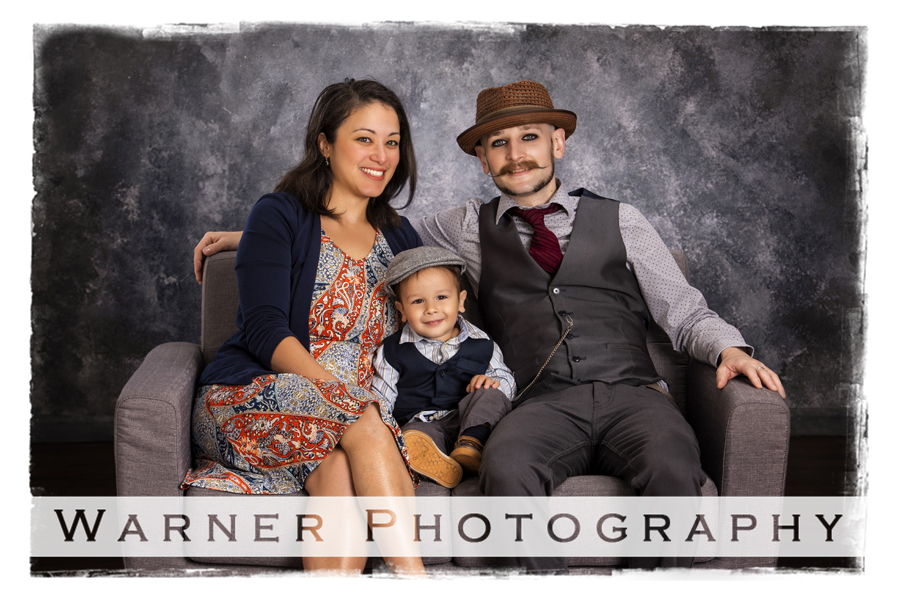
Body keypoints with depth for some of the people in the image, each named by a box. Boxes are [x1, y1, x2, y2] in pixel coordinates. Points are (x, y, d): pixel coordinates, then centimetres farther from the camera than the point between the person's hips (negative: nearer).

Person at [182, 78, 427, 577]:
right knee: (363, 422, -34)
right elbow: (264, 329, -9)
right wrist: (336, 389, -23)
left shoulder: (399, 237, 19)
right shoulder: (279, 216, 3)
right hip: (249, 402, -3)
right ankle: (411, 578, -33)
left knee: (341, 469, -34)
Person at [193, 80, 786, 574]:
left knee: (674, 473, -34)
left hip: (631, 391, 1)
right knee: (506, 469, -36)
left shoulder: (620, 219, 19)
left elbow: (684, 313, 18)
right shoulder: (469, 227, 21)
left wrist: (729, 346, -4)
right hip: (545, 401, 0)